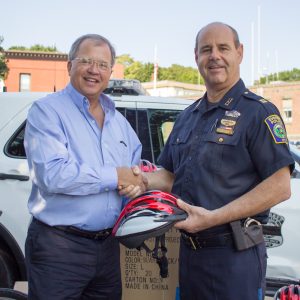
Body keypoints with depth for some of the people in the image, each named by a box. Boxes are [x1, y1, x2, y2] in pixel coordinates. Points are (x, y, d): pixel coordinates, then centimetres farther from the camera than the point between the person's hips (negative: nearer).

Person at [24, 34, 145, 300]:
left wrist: (136, 184, -6)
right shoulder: (47, 111, -10)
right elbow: (51, 175, -24)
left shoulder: (118, 120, 13)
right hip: (59, 247, -6)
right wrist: (115, 177, -16)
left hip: (108, 245, 7)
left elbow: (137, 168, 19)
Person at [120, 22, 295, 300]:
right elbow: (171, 175, 19)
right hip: (189, 250, 7)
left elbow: (280, 187, -15)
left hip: (235, 255, -6)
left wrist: (213, 218, -21)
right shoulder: (187, 117, 14)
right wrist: (142, 180, -3)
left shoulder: (258, 111, -8)